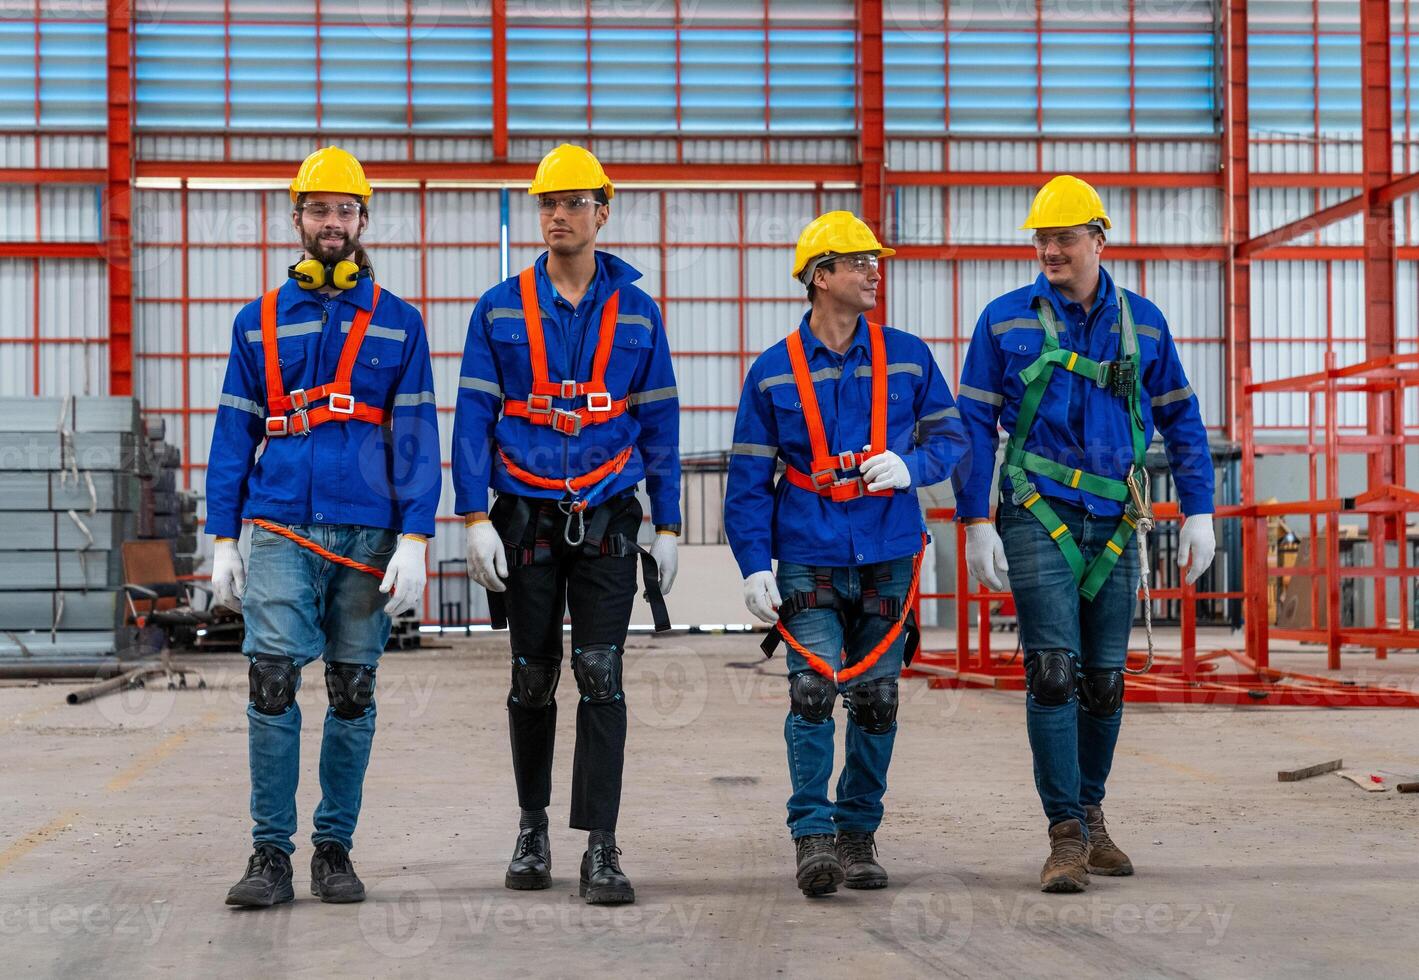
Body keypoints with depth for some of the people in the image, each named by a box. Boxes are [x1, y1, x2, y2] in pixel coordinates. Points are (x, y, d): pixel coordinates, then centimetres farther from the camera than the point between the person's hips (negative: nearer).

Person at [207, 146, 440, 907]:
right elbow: (234, 435, 11)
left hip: (368, 531, 0)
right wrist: (222, 540, 4)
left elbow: (417, 437, 2)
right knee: (271, 683, -10)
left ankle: (334, 849, 16)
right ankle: (271, 853, -2)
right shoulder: (259, 321, 11)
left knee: (353, 694, 5)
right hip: (281, 530, 0)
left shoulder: (398, 323, 7)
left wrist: (414, 539, -8)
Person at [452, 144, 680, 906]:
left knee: (600, 676, -7)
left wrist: (667, 527, 4)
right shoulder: (499, 309, 3)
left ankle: (601, 849, -6)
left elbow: (660, 423, 7)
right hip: (526, 520, 1)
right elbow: (473, 417, 0)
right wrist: (474, 519, -8)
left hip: (606, 523, 0)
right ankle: (532, 828, 26)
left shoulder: (636, 312, 5)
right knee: (533, 679, 9)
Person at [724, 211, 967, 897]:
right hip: (809, 559, -2)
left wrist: (910, 465, -13)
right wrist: (754, 565, -7)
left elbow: (950, 437, 9)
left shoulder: (907, 357, 5)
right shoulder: (773, 372, 1)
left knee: (875, 700, 7)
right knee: (812, 691, -12)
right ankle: (813, 837, -6)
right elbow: (748, 479, 2)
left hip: (887, 557, 2)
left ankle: (859, 832, 21)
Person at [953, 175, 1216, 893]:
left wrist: (1198, 511, 7)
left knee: (1105, 680, 8)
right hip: (1037, 518, -3)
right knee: (1053, 671, -11)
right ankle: (1066, 835, -8)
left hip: (1115, 523, 3)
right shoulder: (1005, 320, 2)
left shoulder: (1142, 322, 9)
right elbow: (974, 423, 2)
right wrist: (976, 522, -5)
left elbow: (1180, 420, 15)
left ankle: (1091, 815, 24)